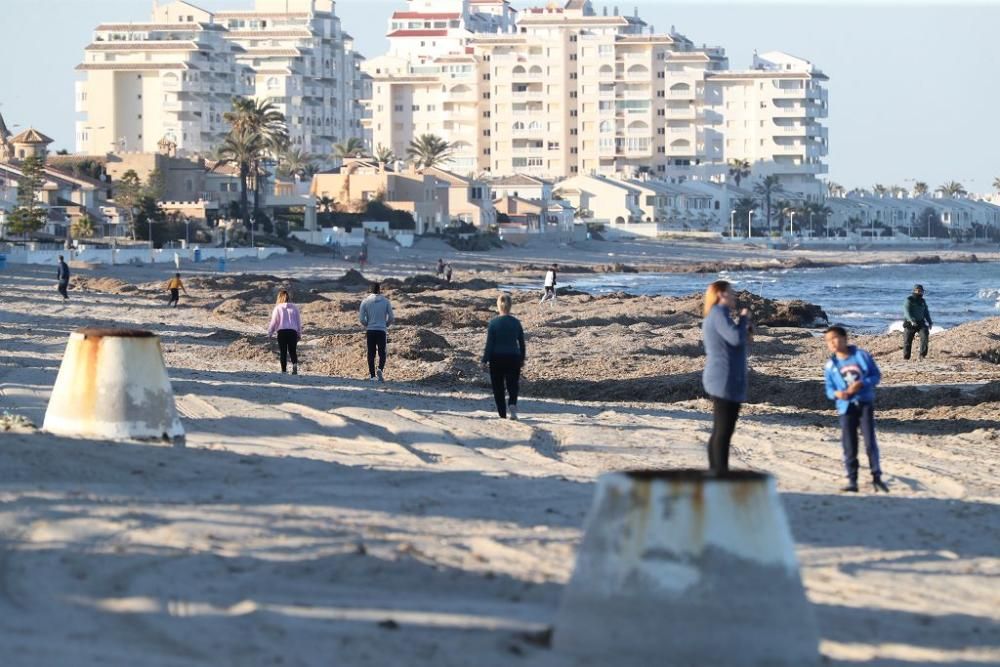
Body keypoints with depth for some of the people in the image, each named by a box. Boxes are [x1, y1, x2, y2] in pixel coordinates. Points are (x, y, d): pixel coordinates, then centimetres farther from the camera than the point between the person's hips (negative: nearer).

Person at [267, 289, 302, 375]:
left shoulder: (278, 308, -1)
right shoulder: (294, 307, 6)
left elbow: (273, 322, 0)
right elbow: (299, 322, 11)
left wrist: (270, 333, 13)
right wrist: (299, 334, 20)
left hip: (282, 332, -2)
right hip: (293, 331, 2)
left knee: (283, 352, 5)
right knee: (292, 351, 5)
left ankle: (284, 370, 2)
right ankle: (295, 364, -22)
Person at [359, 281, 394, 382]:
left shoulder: (365, 301, 1)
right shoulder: (386, 301, 1)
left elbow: (362, 318, -2)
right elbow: (391, 318, 1)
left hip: (370, 331, 1)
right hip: (382, 331, -1)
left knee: (371, 354, 7)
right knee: (382, 353, 4)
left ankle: (372, 375, 6)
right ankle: (380, 369, -21)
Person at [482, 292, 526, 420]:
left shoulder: (494, 322, -9)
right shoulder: (516, 322, 0)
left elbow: (489, 343, -8)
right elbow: (522, 343, 7)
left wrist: (485, 360, -1)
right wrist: (522, 359, 18)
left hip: (497, 358, -2)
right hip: (513, 358, 2)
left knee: (498, 387, 9)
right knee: (512, 384, 9)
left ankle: (502, 413, 11)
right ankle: (512, 404, -19)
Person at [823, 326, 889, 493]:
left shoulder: (862, 355, 0)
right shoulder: (830, 366, 6)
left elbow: (877, 375, 3)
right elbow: (829, 389, 9)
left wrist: (861, 384, -14)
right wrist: (836, 393, -15)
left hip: (865, 404, -2)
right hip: (846, 407, 2)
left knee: (870, 441, -8)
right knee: (849, 446, -1)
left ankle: (877, 477, -1)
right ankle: (852, 481, 4)